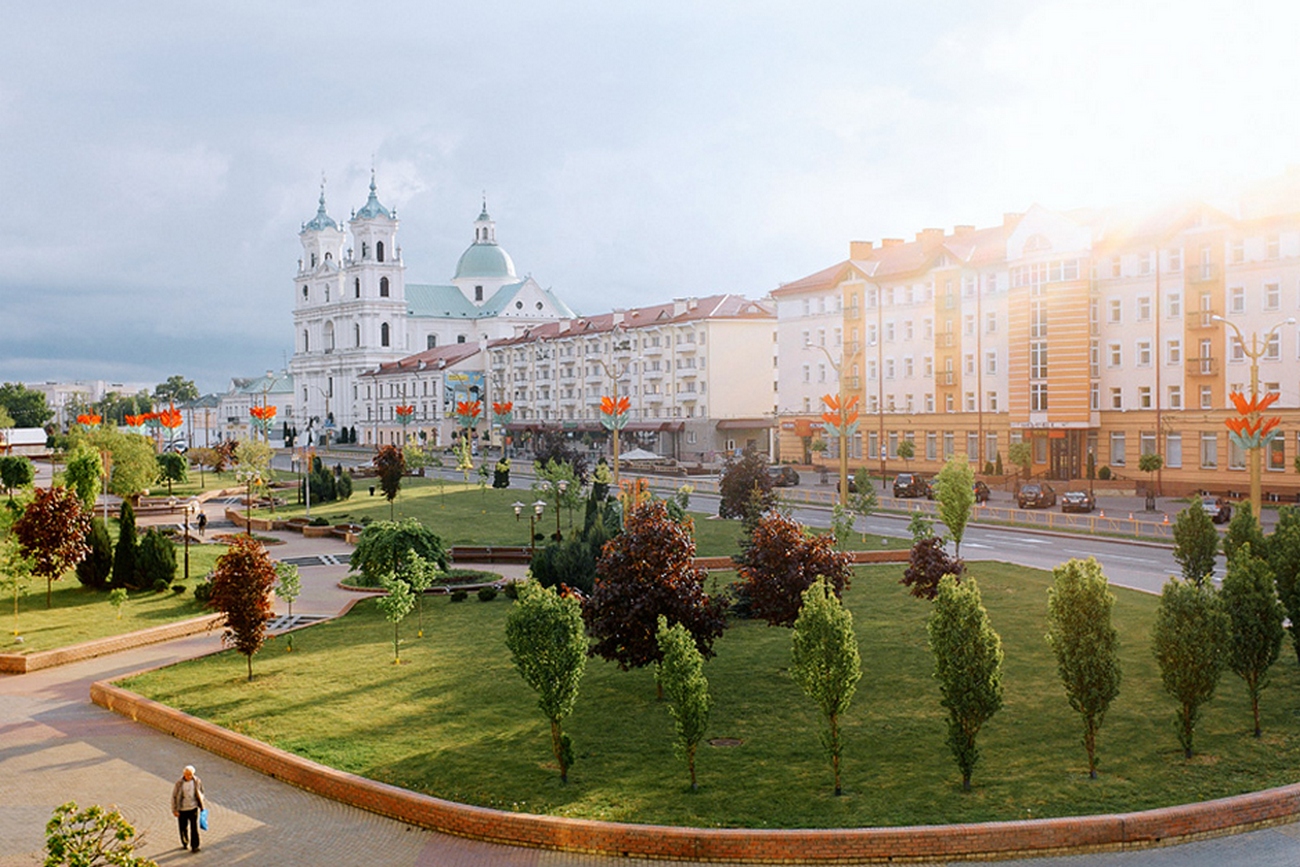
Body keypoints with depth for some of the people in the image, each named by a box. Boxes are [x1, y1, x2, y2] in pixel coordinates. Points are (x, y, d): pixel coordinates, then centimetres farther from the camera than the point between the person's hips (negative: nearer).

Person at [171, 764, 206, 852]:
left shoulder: (197, 781, -8)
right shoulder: (179, 783, -15)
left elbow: (201, 792, 9)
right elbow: (174, 796, -6)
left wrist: (201, 804, 13)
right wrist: (174, 810, -5)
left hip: (193, 808, 1)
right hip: (182, 809, -1)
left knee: (194, 828, -3)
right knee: (183, 828, 11)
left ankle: (194, 846, 5)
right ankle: (185, 843, 35)